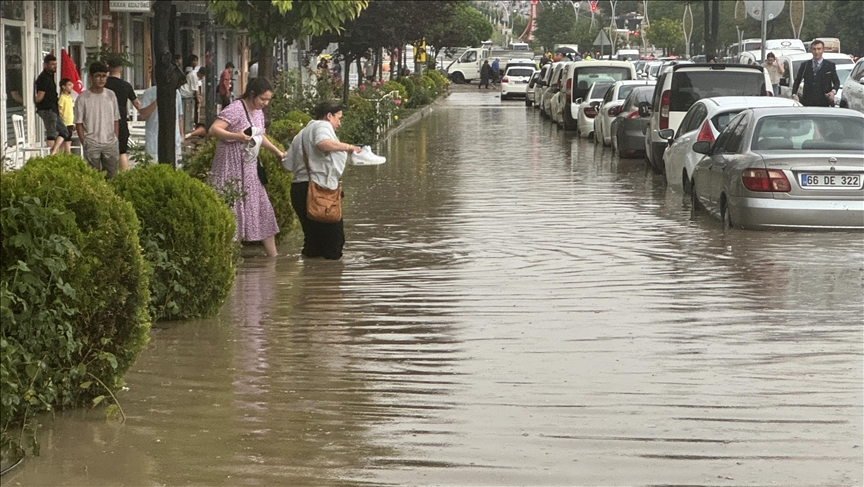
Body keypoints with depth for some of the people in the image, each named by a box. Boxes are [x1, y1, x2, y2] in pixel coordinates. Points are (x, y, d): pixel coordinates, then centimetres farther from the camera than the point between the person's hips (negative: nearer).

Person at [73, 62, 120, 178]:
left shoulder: (110, 95, 8)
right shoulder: (82, 98, -3)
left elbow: (116, 120, 13)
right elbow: (79, 123, -2)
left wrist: (115, 139, 5)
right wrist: (84, 143, -8)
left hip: (110, 143, 3)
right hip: (91, 145, -3)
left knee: (112, 175, 3)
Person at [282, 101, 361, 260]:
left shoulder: (301, 135, 25)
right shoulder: (323, 126, -2)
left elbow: (287, 164, 19)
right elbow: (323, 143, -25)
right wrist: (348, 147, -15)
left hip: (298, 188, 9)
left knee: (312, 237, 15)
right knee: (334, 236, -5)